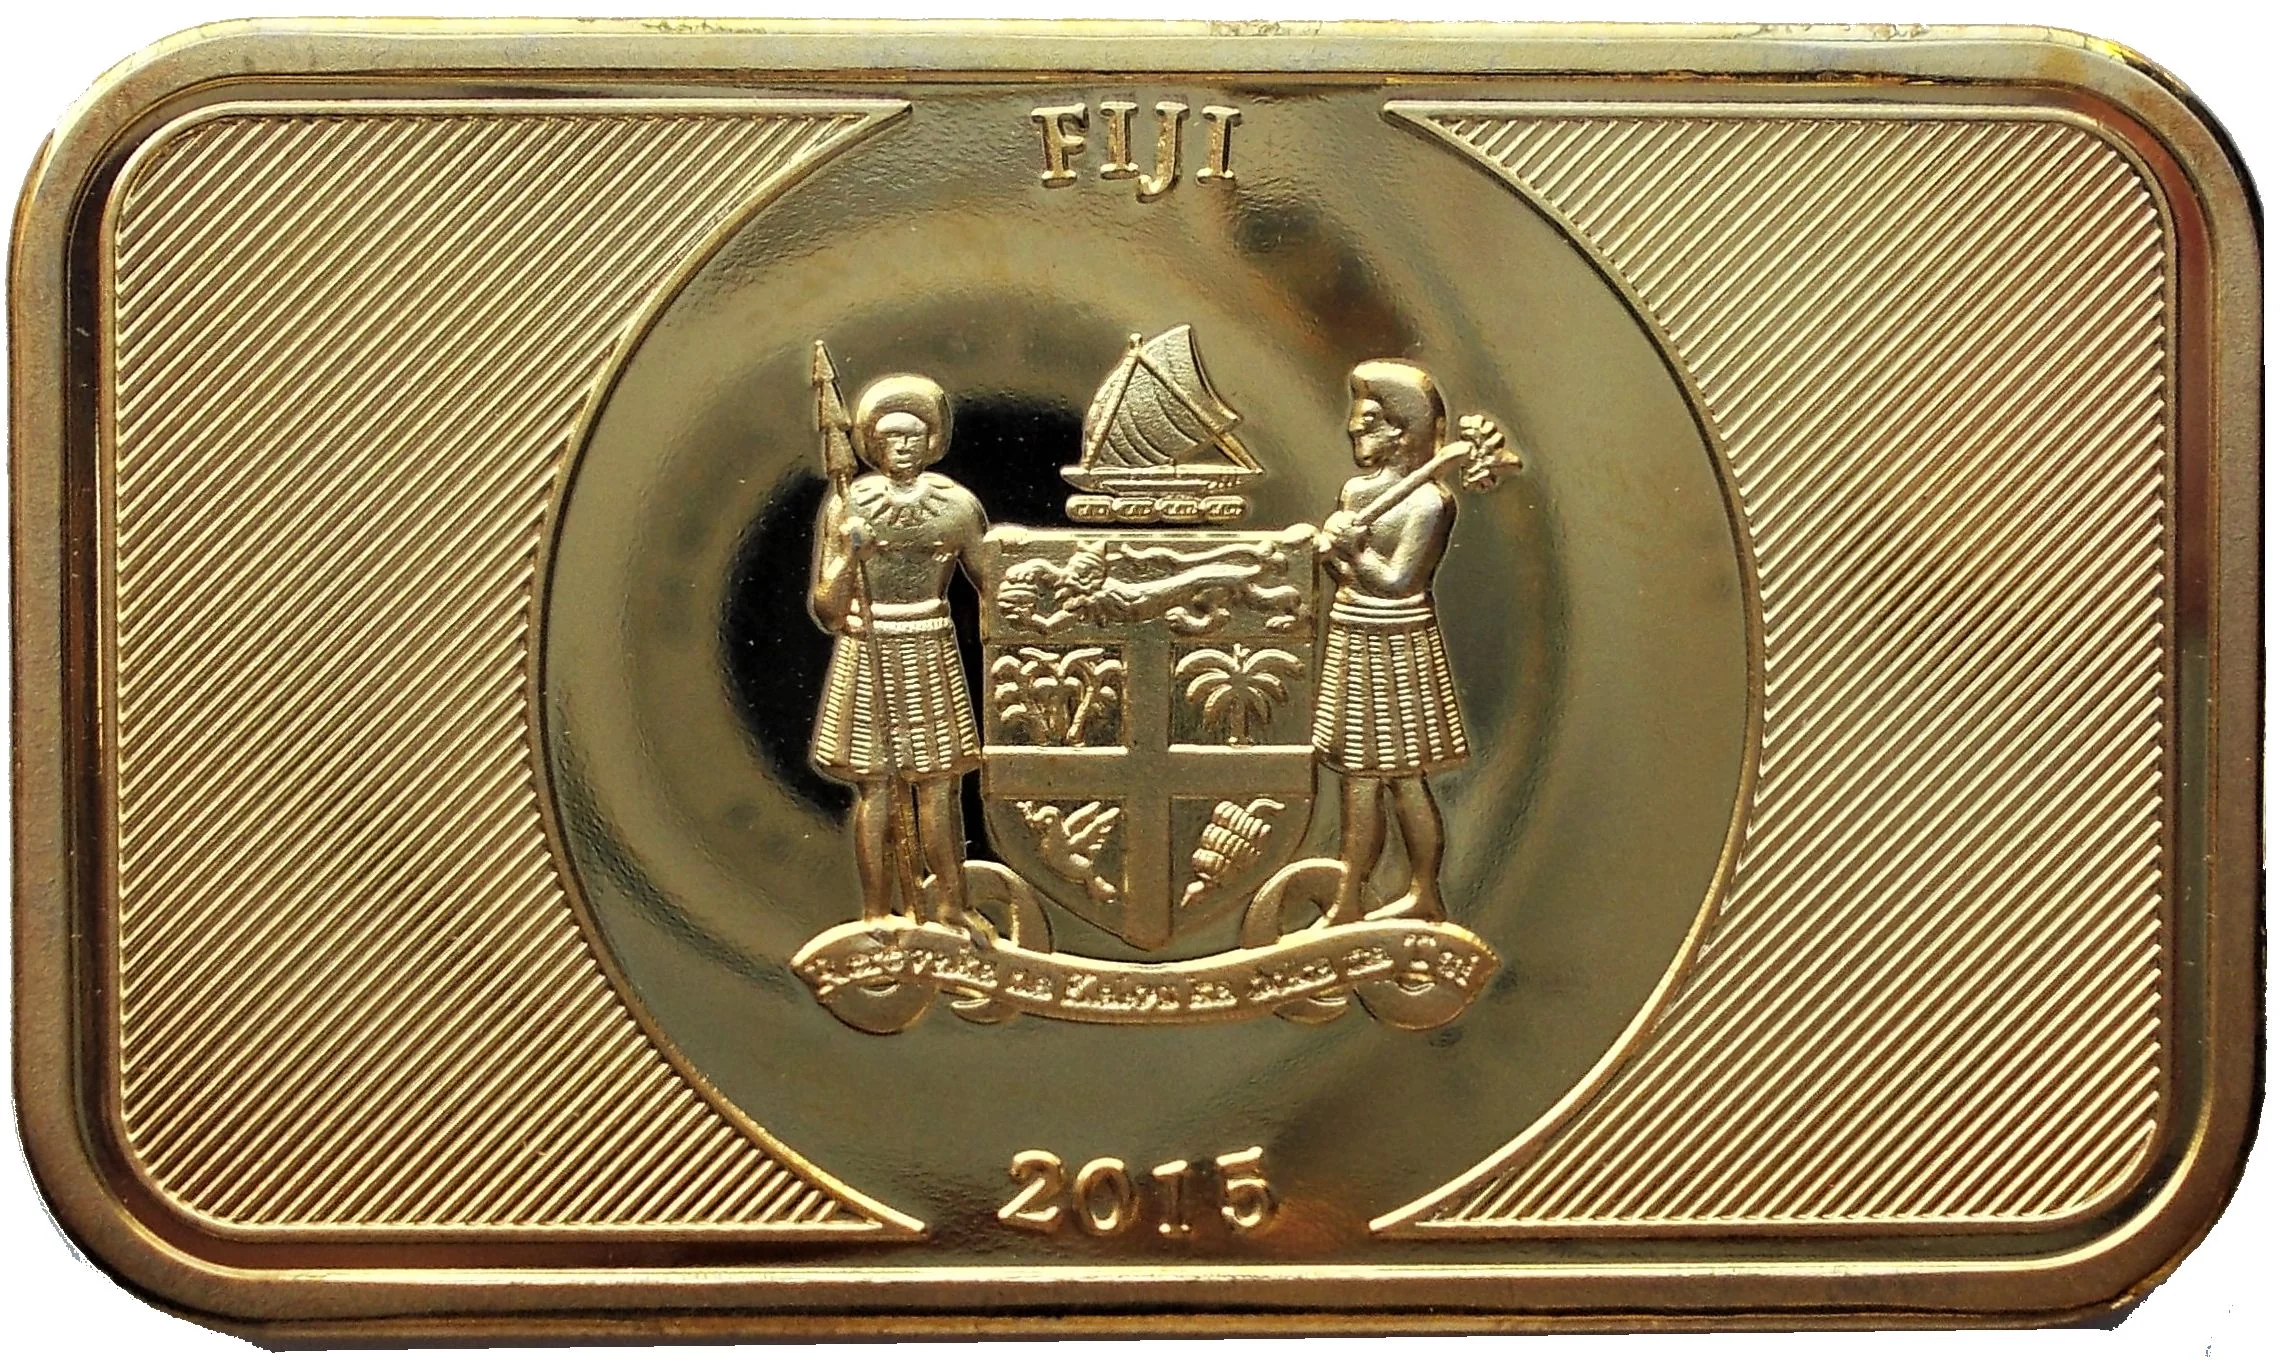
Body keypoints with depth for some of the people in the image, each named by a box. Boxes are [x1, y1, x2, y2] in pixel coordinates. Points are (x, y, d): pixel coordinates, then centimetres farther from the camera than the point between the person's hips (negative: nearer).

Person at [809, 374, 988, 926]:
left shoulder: (957, 504, 1)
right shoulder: (848, 504, -3)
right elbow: (824, 609, -4)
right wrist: (849, 556, -19)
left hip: (931, 656, 1)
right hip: (865, 656, -1)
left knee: (938, 788, 0)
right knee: (874, 788, 1)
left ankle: (950, 913, 9)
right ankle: (876, 918, 9)